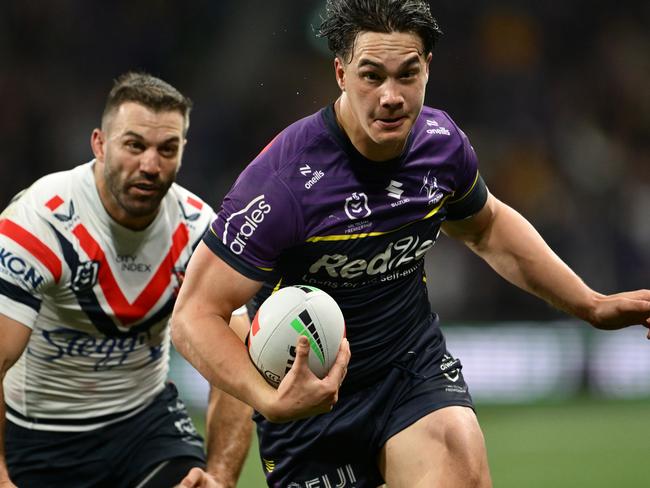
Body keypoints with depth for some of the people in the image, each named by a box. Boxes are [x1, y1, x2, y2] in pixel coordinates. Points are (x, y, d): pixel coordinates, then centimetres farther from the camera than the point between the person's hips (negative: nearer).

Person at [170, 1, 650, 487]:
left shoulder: (442, 141, -7)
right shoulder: (285, 179, -25)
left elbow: (485, 227, 18)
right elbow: (195, 315, -23)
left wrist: (592, 305, 16)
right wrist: (270, 401, -39)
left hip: (415, 365, 2)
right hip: (308, 394, -2)